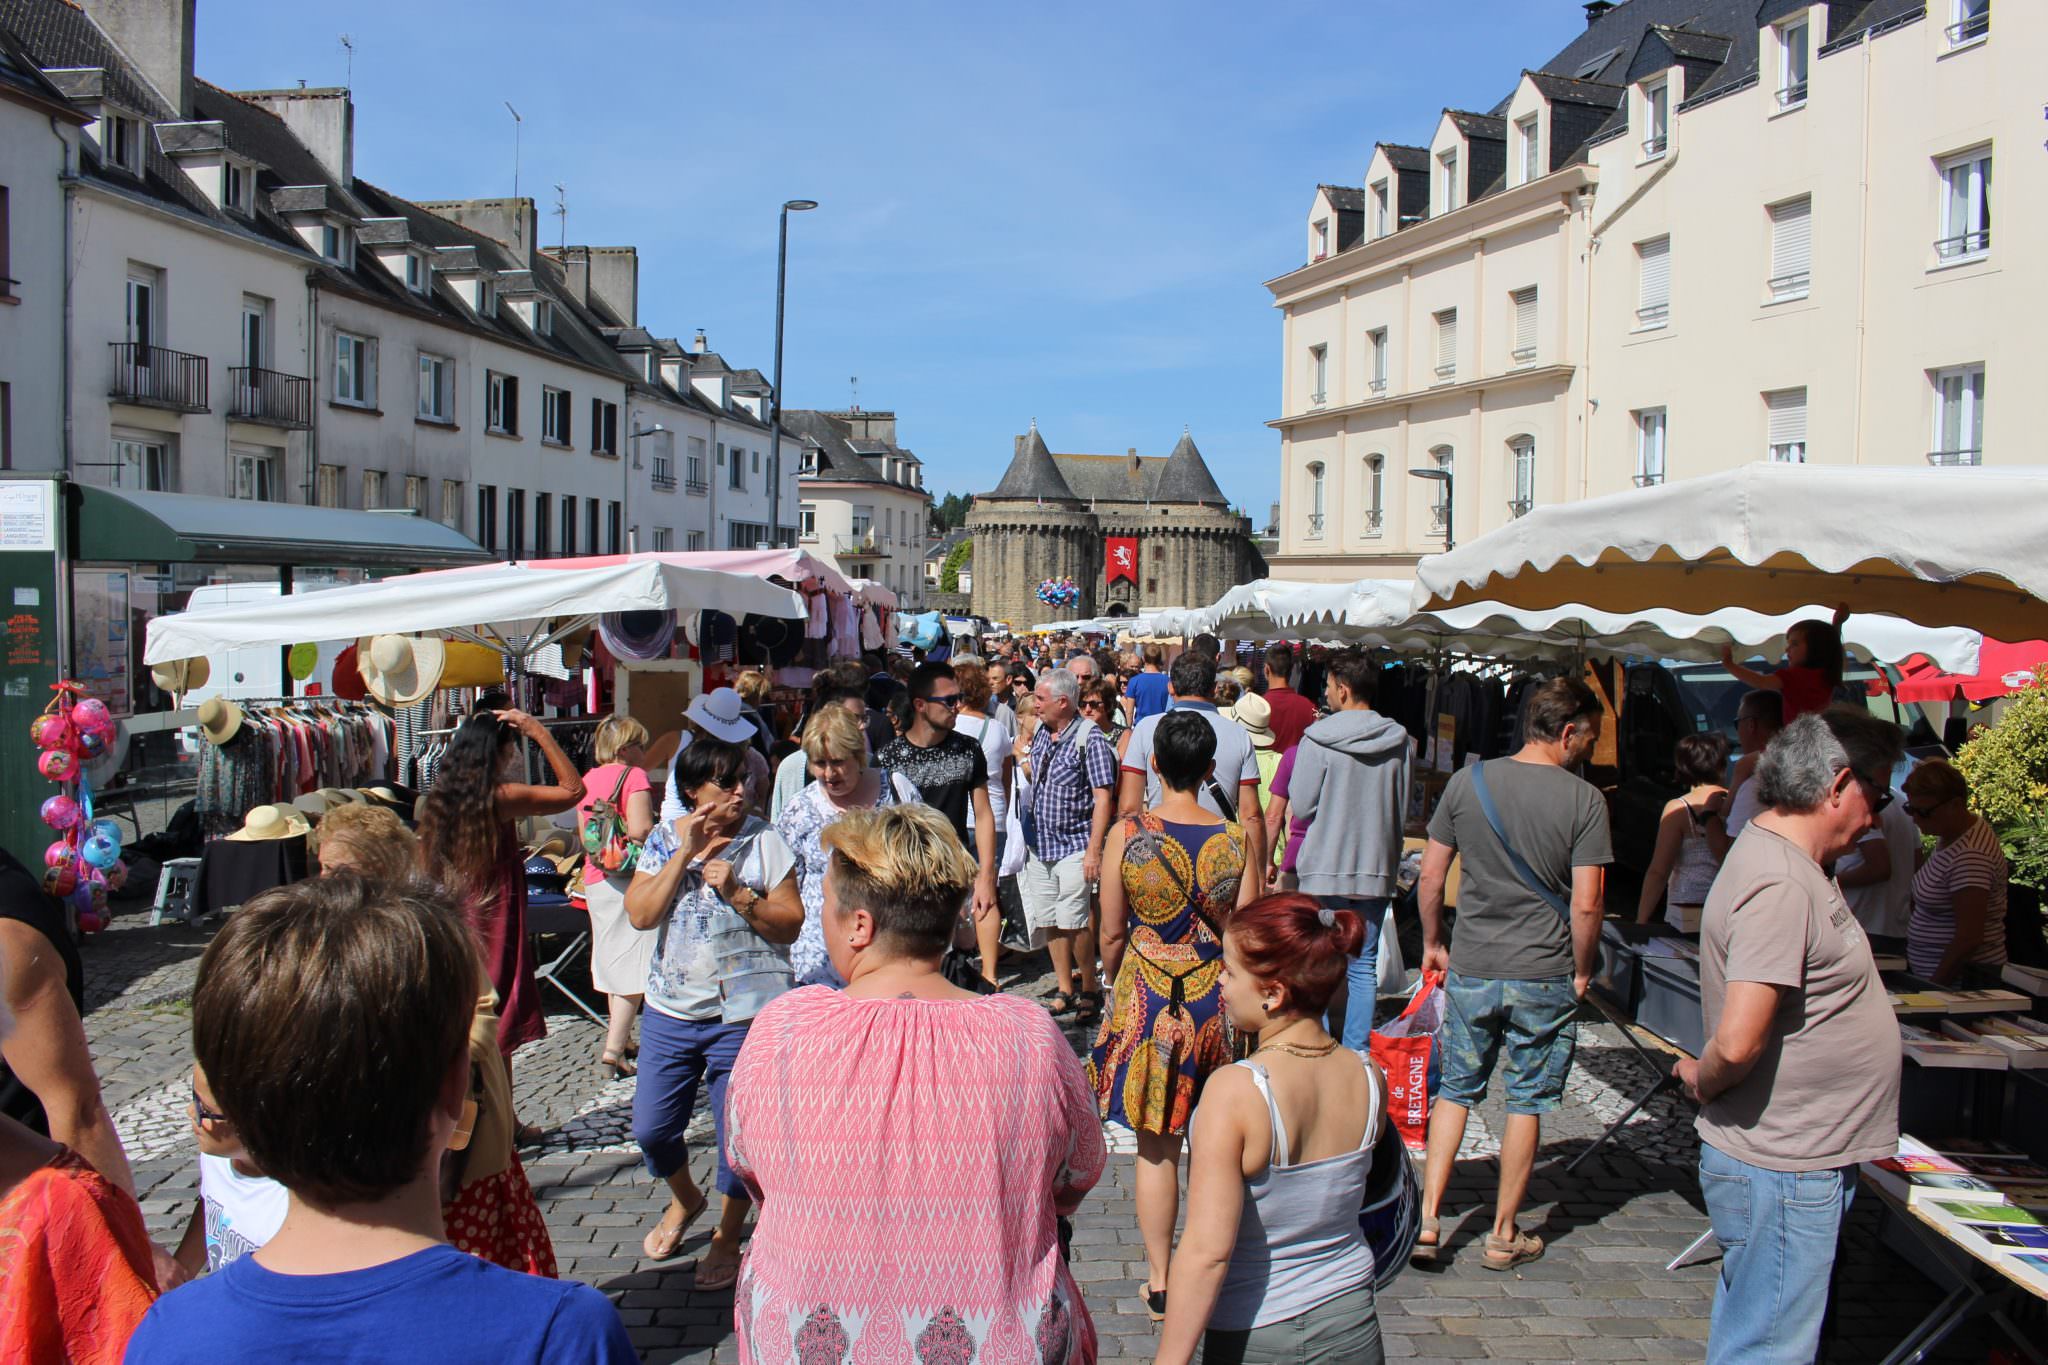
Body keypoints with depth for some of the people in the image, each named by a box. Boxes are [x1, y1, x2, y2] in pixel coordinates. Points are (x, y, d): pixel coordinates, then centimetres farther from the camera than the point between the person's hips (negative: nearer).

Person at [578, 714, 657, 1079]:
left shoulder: (588, 779, 12)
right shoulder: (633, 776, -10)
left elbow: (583, 834, 18)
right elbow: (640, 830, -22)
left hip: (595, 879, 8)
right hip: (629, 876, -8)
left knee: (613, 961, 19)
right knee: (633, 966, -5)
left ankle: (619, 1038, 29)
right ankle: (613, 1051, -9)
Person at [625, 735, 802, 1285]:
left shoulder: (763, 841, -4)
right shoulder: (663, 840, 4)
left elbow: (790, 925, -7)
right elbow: (640, 914, -9)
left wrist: (736, 892, -18)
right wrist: (686, 854, -15)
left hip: (746, 1012, -3)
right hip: (671, 1010, 3)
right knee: (650, 1128, 10)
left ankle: (727, 1238, 25)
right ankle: (685, 1199, 41)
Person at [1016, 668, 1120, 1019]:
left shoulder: (1089, 738, -13)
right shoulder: (1040, 732, 8)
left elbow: (1102, 797, -15)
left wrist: (1094, 849, -20)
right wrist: (1023, 753, 4)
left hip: (1074, 845, -7)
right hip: (1040, 845, 7)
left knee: (1073, 921, -7)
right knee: (1049, 922, 10)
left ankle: (1089, 989, 10)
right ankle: (1064, 989, 22)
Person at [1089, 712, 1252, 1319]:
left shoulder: (1126, 834, -11)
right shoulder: (1235, 838, -9)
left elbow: (1112, 934, -5)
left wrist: (1116, 988, 14)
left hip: (1146, 995, -1)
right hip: (1216, 996, 1)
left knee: (1156, 1147, 10)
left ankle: (1160, 1283, 20)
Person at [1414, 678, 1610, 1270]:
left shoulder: (1468, 782, -2)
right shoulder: (1584, 800, -11)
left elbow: (1430, 875, 1)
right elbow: (1586, 904, -13)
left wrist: (1432, 943, 14)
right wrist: (1581, 972, 2)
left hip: (1471, 971, 3)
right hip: (1544, 977, -2)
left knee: (1456, 1091, 15)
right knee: (1527, 1102, 11)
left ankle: (1427, 1221, 10)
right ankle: (1504, 1235, 21)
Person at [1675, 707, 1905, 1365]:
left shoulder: (1783, 860, 11)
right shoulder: (1780, 885, -23)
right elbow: (1737, 1044, -30)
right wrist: (1702, 1081, -12)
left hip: (1794, 1164, 10)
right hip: (1781, 1173, -10)